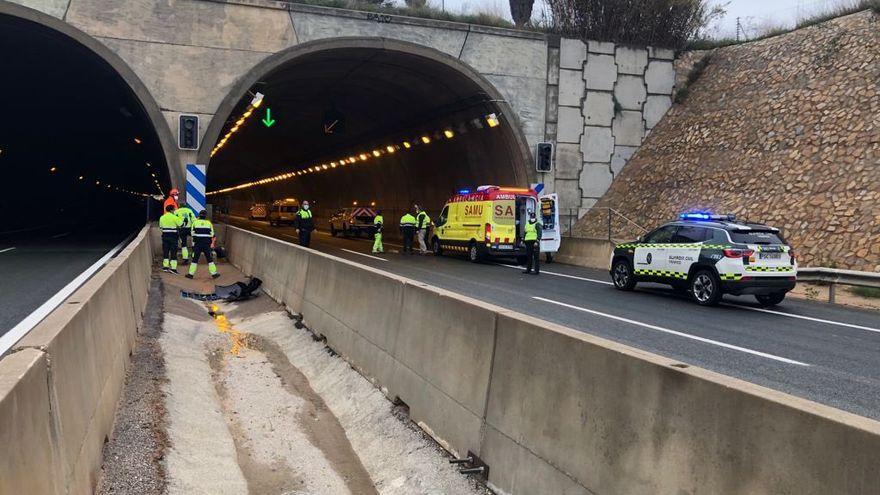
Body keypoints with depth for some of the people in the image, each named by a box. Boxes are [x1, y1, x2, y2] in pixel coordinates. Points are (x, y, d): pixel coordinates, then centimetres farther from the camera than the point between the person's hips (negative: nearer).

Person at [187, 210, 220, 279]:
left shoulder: (195, 222, 0)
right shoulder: (209, 223, 3)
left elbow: (192, 233, 5)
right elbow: (212, 234, 7)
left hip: (197, 243, -1)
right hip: (207, 244, 1)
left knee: (195, 258, 5)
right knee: (209, 258, 8)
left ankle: (191, 274, 6)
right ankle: (214, 273, 9)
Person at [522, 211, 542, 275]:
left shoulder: (537, 224, -2)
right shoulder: (527, 224, 19)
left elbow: (539, 234, -10)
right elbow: (525, 233, 26)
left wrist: (537, 241, -19)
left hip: (535, 242, -7)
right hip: (528, 242, 7)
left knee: (536, 257, -6)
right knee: (528, 256, 11)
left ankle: (537, 270, -5)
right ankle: (528, 269, 19)